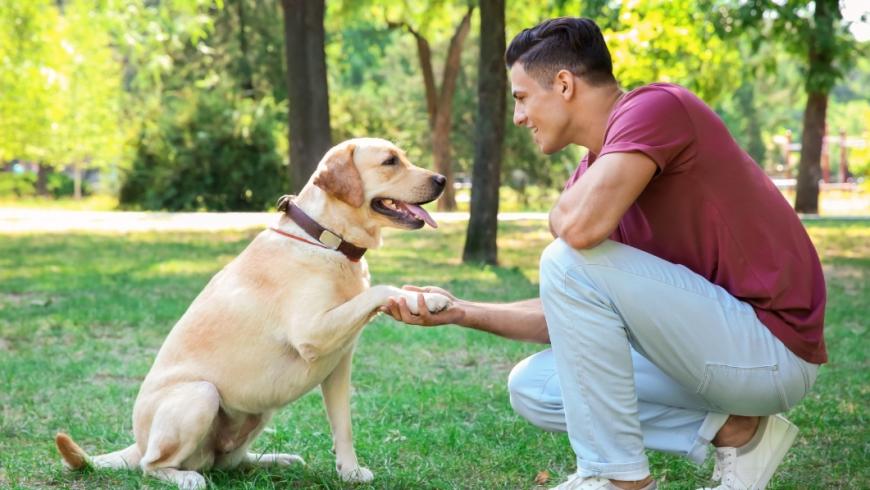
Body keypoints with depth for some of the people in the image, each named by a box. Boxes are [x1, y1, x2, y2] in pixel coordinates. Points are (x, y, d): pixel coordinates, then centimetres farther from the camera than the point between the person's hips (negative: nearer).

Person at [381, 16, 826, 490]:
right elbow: (571, 314, 14)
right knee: (532, 387, 8)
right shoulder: (591, 175, 11)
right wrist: (463, 311, 8)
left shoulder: (655, 106, -15)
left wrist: (563, 210, -8)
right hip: (714, 344, 9)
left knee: (572, 261, -21)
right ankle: (733, 431, 6)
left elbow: (580, 227, -32)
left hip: (774, 349, -9)